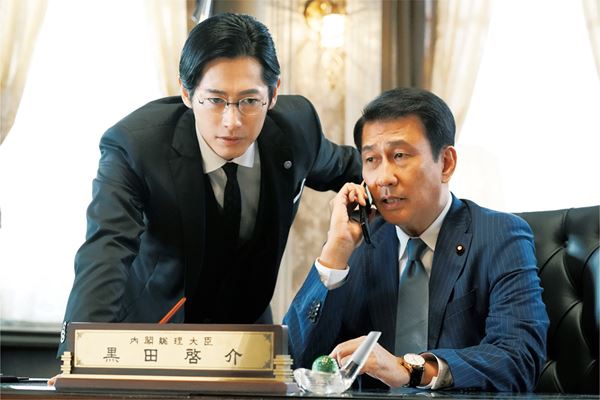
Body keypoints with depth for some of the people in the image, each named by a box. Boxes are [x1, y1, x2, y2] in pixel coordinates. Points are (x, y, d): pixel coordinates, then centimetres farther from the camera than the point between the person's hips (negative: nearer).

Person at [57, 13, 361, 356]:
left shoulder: (296, 124, -16)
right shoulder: (134, 145, -28)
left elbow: (339, 166, 10)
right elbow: (105, 251, -42)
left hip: (246, 329, 5)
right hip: (155, 326, -4)